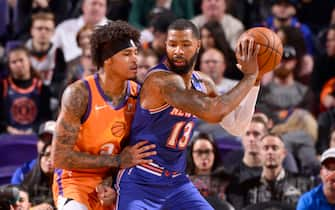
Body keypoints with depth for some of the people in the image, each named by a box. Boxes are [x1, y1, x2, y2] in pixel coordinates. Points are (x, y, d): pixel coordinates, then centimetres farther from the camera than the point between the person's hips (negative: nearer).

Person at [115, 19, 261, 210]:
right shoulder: (161, 79, -22)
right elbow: (212, 112, -33)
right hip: (140, 184, -8)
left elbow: (237, 127, 11)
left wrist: (255, 81, 1)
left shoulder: (203, 83, 6)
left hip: (177, 183, 8)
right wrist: (249, 77, -22)